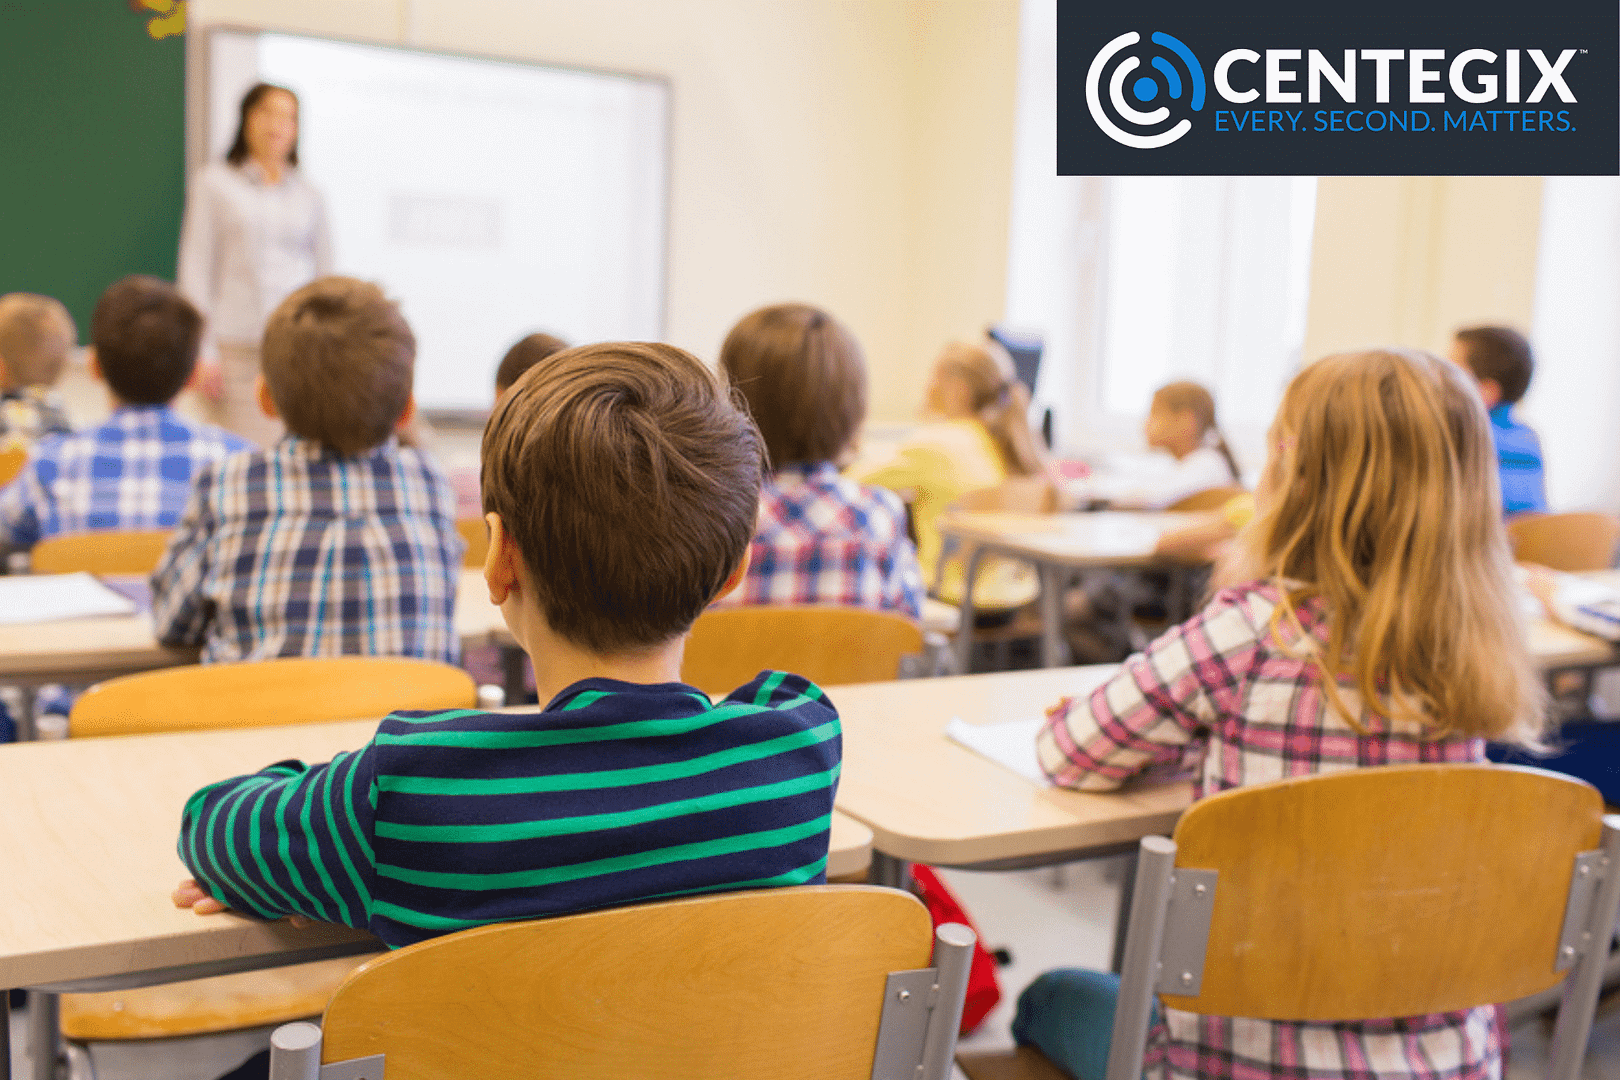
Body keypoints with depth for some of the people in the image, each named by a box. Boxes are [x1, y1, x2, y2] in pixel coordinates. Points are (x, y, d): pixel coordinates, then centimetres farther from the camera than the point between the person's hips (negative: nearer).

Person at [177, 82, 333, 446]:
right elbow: (195, 270, 6)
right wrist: (202, 351, -2)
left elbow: (324, 276, 16)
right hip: (237, 346, -2)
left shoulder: (309, 195, 15)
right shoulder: (213, 182, 9)